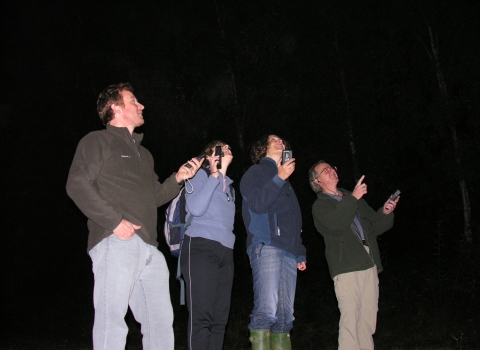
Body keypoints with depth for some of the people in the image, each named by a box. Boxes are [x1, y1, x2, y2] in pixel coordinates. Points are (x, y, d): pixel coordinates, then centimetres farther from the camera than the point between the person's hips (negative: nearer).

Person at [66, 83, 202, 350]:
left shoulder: (143, 153, 29)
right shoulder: (98, 141, 5)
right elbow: (77, 185, -9)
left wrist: (177, 179, 12)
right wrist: (115, 221, -16)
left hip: (150, 247, 8)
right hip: (116, 242, -8)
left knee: (161, 319, 6)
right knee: (112, 318, -9)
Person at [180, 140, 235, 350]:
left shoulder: (229, 185, 24)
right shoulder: (201, 174, 5)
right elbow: (196, 209, -11)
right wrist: (214, 176, -8)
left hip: (226, 251, 7)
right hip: (201, 246, -7)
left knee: (220, 317, 1)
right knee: (202, 315, -13)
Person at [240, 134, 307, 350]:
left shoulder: (285, 182, 31)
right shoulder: (256, 172, 11)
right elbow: (257, 204, -7)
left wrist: (300, 254, 20)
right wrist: (279, 177, -9)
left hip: (288, 251, 7)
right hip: (266, 246, -7)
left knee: (285, 316, 0)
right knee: (267, 310, -20)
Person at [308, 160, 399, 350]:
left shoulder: (354, 198, 26)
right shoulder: (320, 205, 8)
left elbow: (375, 227, 23)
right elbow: (335, 224, -14)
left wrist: (385, 212, 4)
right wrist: (353, 198, -16)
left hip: (369, 264, 5)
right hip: (346, 268, -5)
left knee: (367, 320, 3)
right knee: (350, 320, -12)